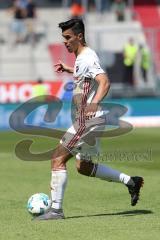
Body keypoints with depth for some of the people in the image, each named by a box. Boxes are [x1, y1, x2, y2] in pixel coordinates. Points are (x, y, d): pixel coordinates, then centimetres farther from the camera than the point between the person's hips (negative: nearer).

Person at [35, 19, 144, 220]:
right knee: (84, 167, 17)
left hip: (87, 120, -10)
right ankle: (130, 182, 21)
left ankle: (56, 209, -8)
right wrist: (68, 69, 34)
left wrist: (95, 102, -45)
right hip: (89, 120, 10)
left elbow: (104, 82, -31)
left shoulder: (87, 58, -16)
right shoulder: (81, 58, 14)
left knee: (58, 158, -10)